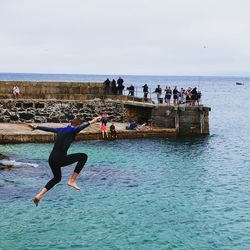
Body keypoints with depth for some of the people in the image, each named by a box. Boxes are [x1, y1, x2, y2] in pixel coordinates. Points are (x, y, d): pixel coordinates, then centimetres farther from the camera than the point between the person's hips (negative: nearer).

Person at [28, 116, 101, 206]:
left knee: (57, 178, 31)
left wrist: (35, 127, 38)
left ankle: (39, 195, 22)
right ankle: (72, 181, 3)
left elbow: (48, 129, 27)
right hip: (60, 159, -8)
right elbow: (81, 127, -27)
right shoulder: (72, 130, -5)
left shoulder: (61, 130, 16)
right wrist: (91, 122, -34)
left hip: (51, 159, 8)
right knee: (83, 156, 4)